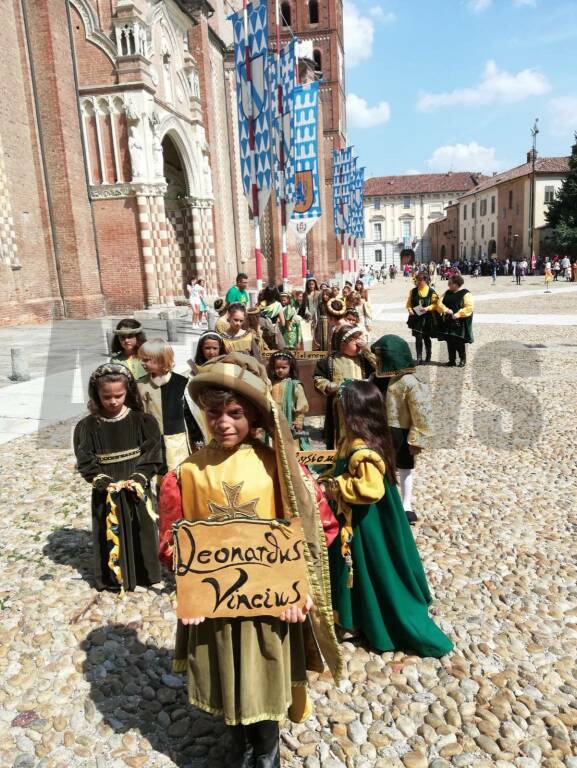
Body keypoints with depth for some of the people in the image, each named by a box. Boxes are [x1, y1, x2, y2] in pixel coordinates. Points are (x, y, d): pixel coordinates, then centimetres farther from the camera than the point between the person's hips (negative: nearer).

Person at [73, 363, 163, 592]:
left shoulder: (142, 421, -7)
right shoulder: (87, 426, -6)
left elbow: (152, 455, -7)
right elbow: (85, 462, -6)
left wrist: (138, 479, -19)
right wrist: (105, 482, -17)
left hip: (136, 490, 0)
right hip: (106, 493, 0)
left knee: (140, 531, 11)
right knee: (111, 534, 9)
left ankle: (144, 573, 30)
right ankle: (113, 577, 27)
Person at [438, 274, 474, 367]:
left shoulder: (465, 294, -7)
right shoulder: (447, 293, 12)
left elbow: (469, 307, -13)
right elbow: (440, 303, 5)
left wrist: (458, 314, -22)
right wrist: (446, 310, -14)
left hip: (460, 322, -6)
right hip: (448, 321, 6)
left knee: (460, 341, -3)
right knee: (450, 341, 8)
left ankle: (463, 360, 10)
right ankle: (452, 360, 17)